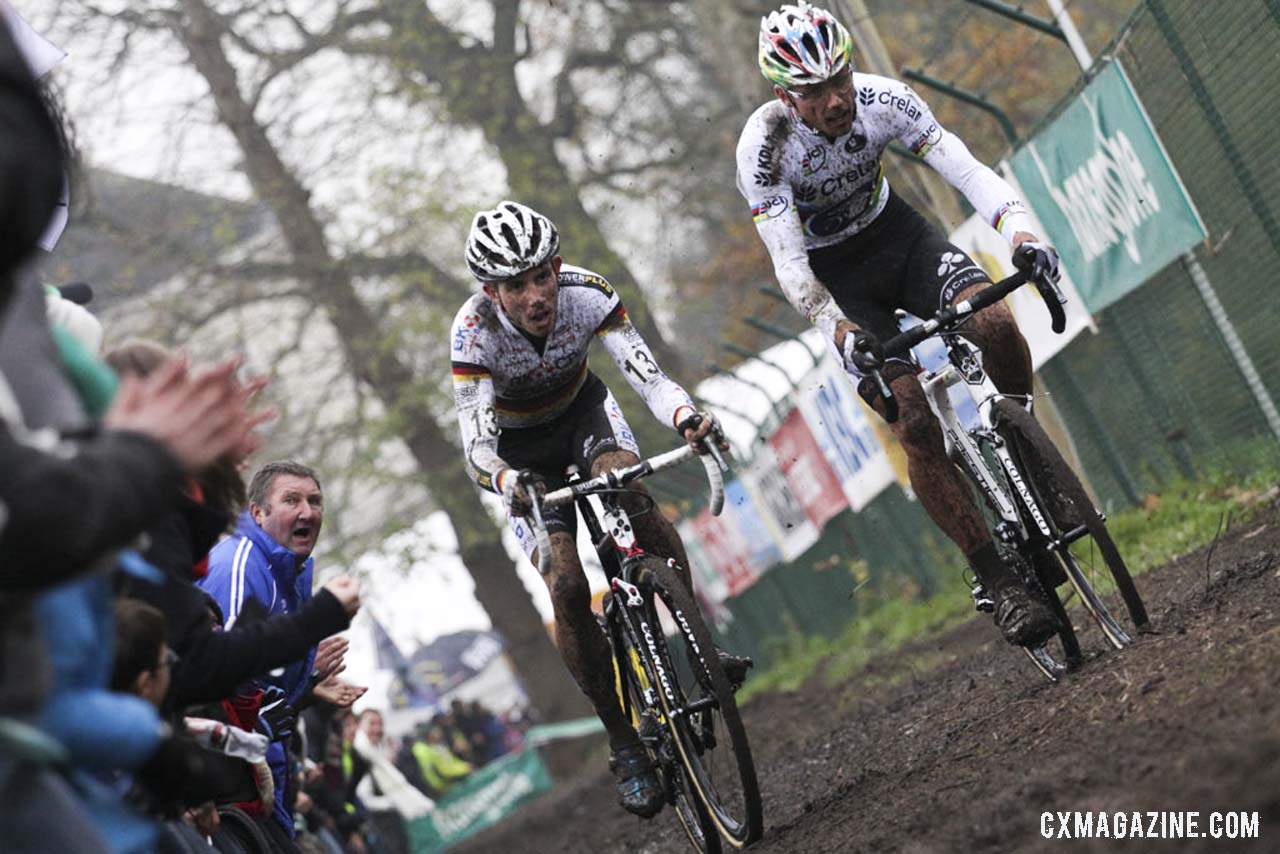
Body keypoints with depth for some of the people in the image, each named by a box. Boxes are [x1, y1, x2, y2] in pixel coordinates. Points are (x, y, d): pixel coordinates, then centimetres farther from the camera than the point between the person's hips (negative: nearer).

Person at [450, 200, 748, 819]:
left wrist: (686, 417, -55)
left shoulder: (586, 293, -29)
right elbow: (476, 448, -38)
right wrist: (507, 482, -60)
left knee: (634, 496, -31)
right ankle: (624, 746, -7)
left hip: (581, 409, 2)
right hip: (517, 447, -1)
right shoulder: (474, 331, -33)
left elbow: (647, 376, -33)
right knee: (567, 587, -17)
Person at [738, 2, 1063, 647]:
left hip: (894, 232, 3)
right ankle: (999, 581, -11)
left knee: (997, 324, -28)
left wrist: (1020, 232, -43)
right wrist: (838, 330, -45)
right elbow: (789, 263, -28)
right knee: (915, 423, -18)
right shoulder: (763, 148, -27)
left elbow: (966, 169, -25)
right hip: (832, 275, -3)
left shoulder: (882, 100, -21)